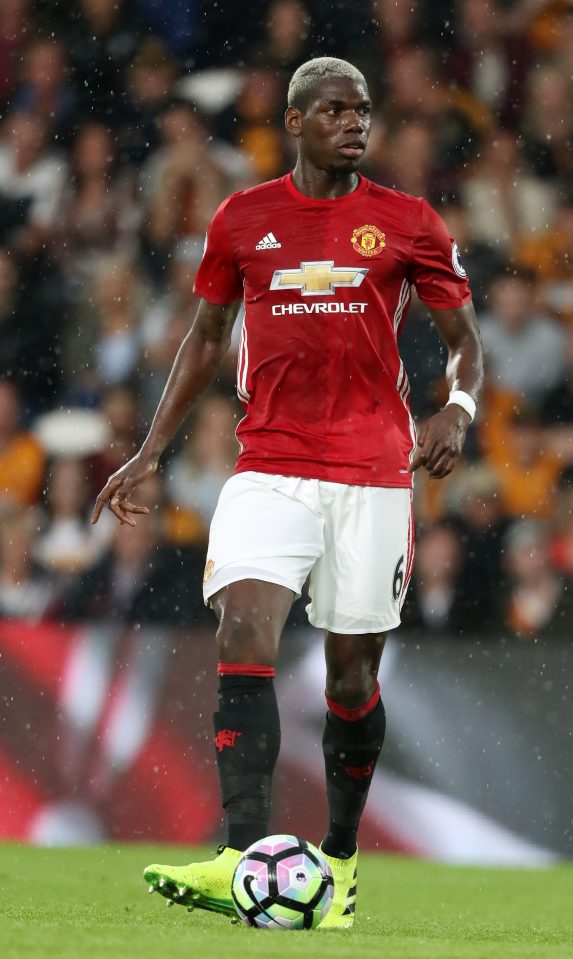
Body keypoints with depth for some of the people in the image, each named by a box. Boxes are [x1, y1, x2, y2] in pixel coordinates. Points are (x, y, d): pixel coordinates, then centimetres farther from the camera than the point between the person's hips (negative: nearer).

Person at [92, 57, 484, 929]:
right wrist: (151, 451, 13)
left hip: (373, 472, 0)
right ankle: (244, 861, -28)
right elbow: (207, 338, 17)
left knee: (352, 665, 4)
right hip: (269, 466, 1)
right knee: (244, 634, -18)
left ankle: (340, 860, 23)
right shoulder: (243, 220, 7)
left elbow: (465, 339, 8)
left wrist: (459, 409, -14)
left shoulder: (407, 223, 3)